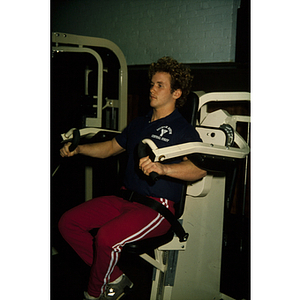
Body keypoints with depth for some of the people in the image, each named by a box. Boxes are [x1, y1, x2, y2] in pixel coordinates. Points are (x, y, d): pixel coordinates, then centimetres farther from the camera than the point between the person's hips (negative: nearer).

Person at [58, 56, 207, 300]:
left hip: (158, 206, -8)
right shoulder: (139, 124, 19)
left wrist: (162, 168, -40)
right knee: (68, 222, -4)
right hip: (125, 197, 8)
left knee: (107, 238, -31)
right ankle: (114, 279, 6)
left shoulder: (182, 129, -7)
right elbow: (111, 147, 28)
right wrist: (78, 149, 14)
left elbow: (200, 168, -24)